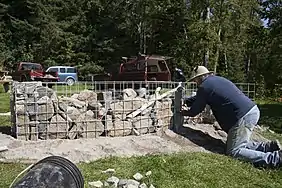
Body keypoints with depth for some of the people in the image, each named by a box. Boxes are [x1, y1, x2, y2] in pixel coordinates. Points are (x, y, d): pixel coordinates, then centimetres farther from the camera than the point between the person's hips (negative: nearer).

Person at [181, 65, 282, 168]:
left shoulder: (204, 87, -4)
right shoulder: (218, 79, 22)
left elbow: (194, 111, 7)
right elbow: (198, 98, 36)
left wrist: (184, 112, 27)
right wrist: (185, 101, 41)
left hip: (243, 117, -10)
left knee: (233, 151, -4)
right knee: (241, 144, 23)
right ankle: (270, 146, 9)